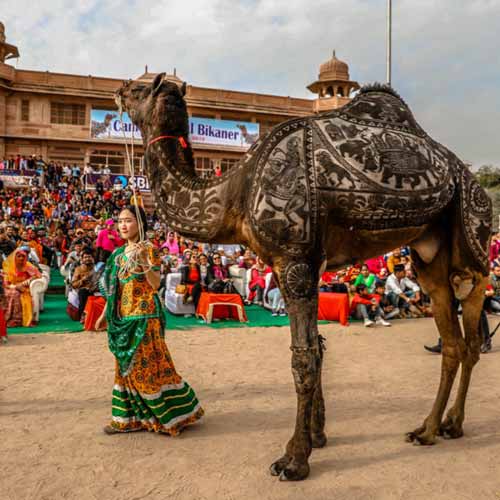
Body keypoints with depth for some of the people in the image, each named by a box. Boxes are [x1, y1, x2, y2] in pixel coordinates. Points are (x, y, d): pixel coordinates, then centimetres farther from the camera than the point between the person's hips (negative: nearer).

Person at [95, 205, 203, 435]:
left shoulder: (148, 249, -8)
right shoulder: (118, 254, 12)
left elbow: (156, 283, -19)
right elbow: (114, 289, 17)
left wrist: (144, 261, -32)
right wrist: (105, 314, 17)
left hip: (144, 317, -7)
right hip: (123, 318, 7)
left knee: (148, 365, -3)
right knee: (126, 367, 11)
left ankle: (171, 414, 13)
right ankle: (127, 418, 23)